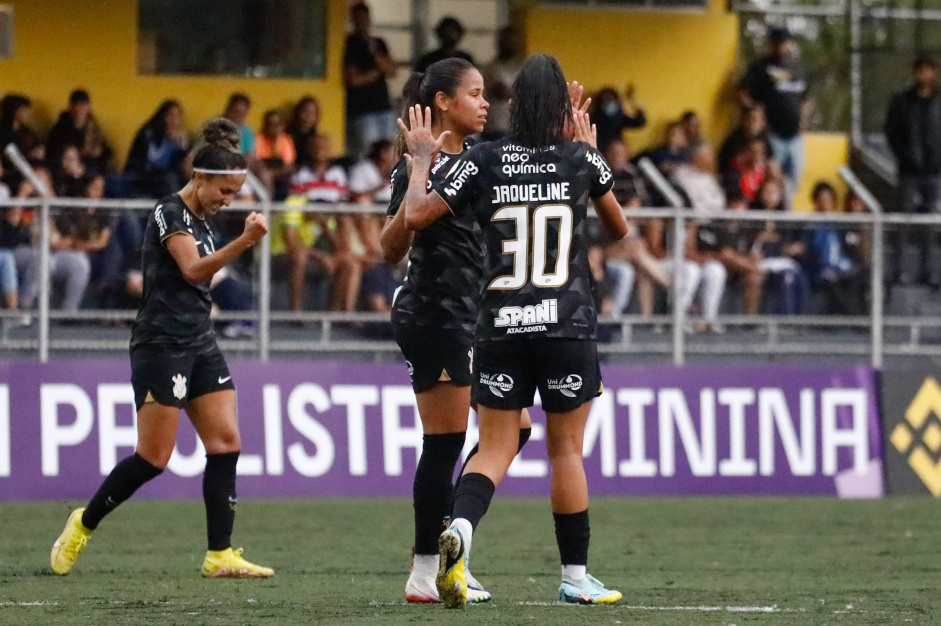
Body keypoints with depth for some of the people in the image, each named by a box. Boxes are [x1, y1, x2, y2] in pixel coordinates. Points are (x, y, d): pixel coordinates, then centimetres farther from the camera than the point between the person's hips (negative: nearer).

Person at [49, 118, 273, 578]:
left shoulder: (200, 220, 15)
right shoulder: (169, 214, -12)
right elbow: (193, 269, -26)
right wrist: (244, 242, -39)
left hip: (199, 345, 9)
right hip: (161, 345, -9)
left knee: (227, 444, -2)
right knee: (153, 458, -8)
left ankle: (220, 556, -3)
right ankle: (84, 524, 11)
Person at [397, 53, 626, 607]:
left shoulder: (484, 162, -2)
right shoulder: (582, 160, 0)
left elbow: (416, 213, -4)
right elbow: (620, 229, 17)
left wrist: (421, 157, 13)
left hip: (499, 327, 1)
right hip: (568, 325, -1)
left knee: (496, 448, 6)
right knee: (566, 449, 9)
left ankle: (460, 527, -23)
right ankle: (576, 577, 15)